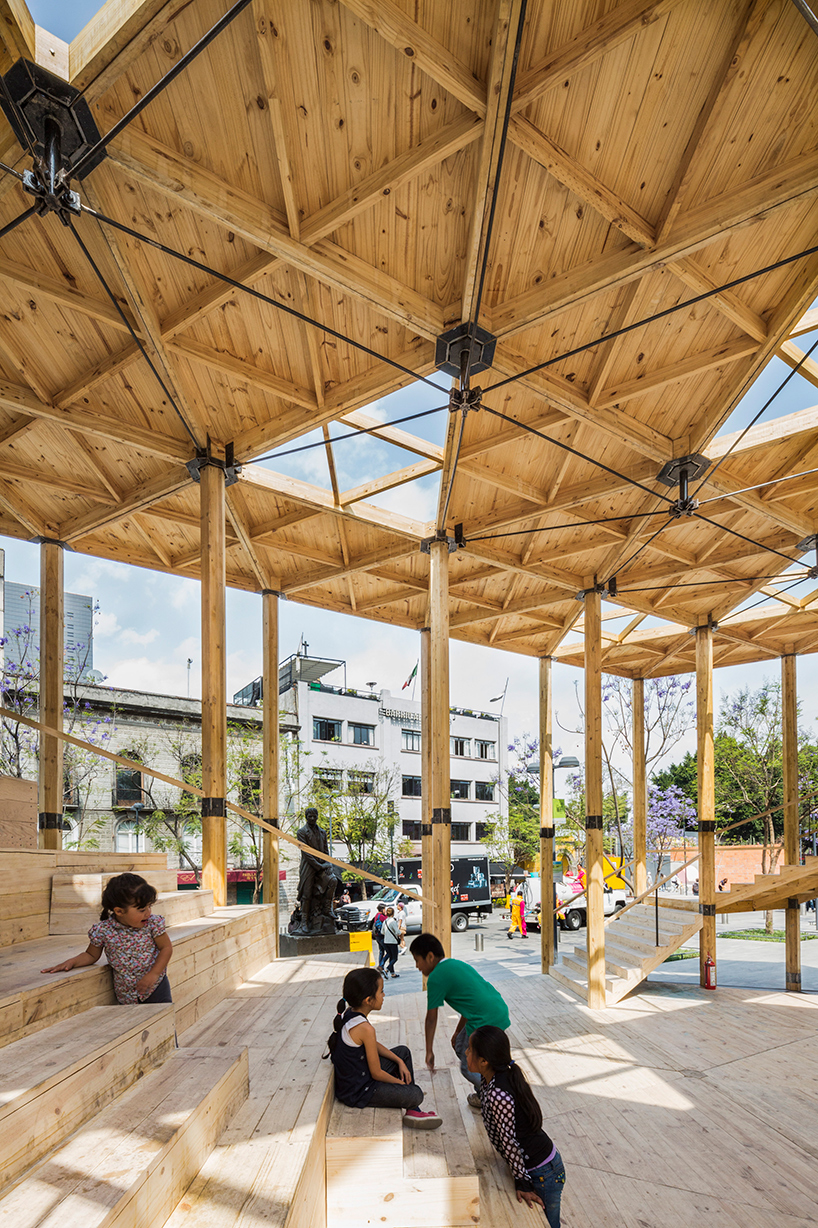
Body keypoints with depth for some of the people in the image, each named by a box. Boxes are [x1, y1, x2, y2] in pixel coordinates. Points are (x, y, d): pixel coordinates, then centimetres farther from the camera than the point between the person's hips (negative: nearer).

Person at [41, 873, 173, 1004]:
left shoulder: (152, 923, -13)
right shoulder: (103, 930, -14)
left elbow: (166, 947, -7)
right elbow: (91, 955, 4)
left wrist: (153, 975, -17)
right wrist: (72, 962, -13)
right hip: (125, 993, 1)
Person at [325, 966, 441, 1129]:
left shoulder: (346, 1013, -2)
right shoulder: (365, 1029, -29)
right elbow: (377, 1074, -19)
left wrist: (400, 1062, 10)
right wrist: (400, 1083, -2)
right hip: (358, 1093, -10)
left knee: (403, 1051, 19)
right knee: (416, 1095, -12)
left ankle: (413, 1112, 21)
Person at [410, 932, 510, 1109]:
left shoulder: (436, 978, -6)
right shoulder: (457, 964, 19)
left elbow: (431, 1018, 1)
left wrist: (429, 1051, 11)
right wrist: (458, 1032, 33)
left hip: (486, 1021, -9)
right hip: (499, 1010, 9)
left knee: (469, 1068, 8)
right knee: (461, 1045, 24)